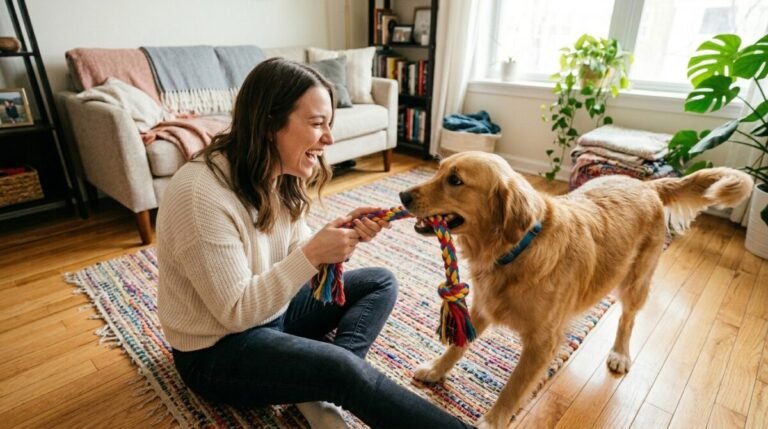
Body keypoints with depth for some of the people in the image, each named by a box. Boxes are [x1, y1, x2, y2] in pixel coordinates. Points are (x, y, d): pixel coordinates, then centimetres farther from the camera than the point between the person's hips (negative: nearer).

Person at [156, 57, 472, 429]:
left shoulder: (279, 174, -4)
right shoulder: (200, 195, -29)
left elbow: (295, 256, 1)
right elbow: (236, 312, -26)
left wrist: (344, 233, -17)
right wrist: (313, 255, -30)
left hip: (271, 308, 8)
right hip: (215, 349, -8)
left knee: (380, 283, 3)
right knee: (345, 369, -29)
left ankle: (319, 390, -12)